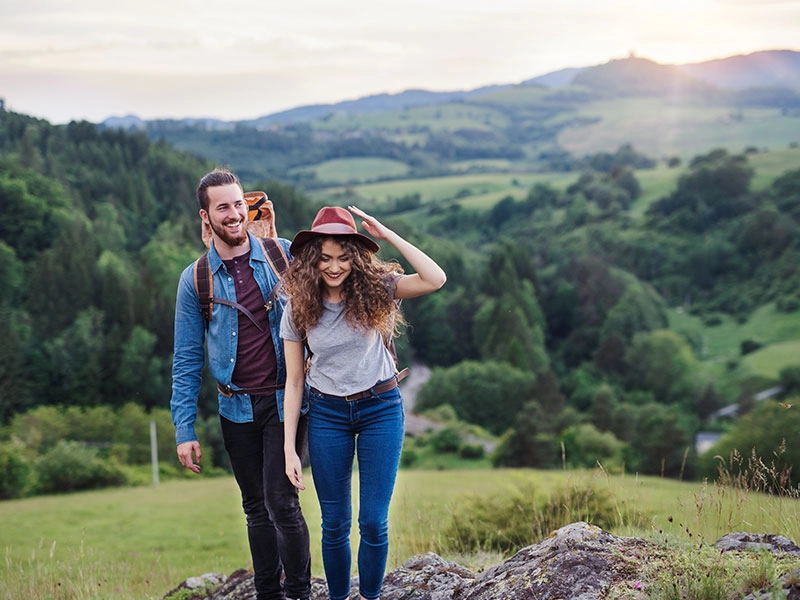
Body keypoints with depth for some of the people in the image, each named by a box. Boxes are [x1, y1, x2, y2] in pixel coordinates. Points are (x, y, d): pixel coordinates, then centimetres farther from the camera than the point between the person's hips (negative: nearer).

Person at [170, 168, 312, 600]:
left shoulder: (282, 255, -2)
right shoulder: (195, 279, 1)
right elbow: (186, 360, 3)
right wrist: (184, 430, -1)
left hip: (285, 399, -2)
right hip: (237, 409, 2)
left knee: (281, 503, -8)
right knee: (256, 509, 12)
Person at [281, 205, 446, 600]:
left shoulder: (374, 290, -8)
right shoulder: (298, 309, -5)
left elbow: (435, 279, -24)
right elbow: (294, 381, -1)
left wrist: (387, 234, -22)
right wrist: (289, 448, -3)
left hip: (380, 408, -1)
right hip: (327, 413, 1)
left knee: (374, 522, 0)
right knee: (335, 523, 6)